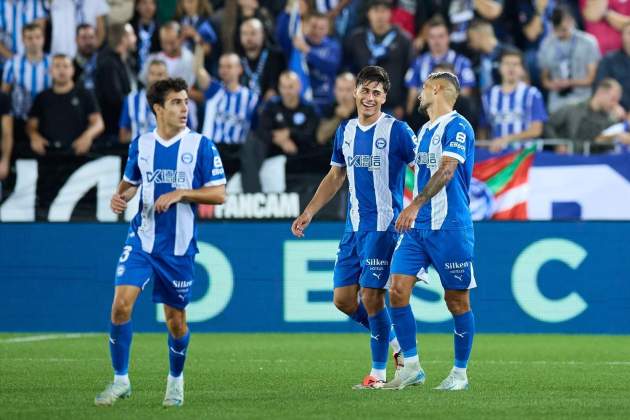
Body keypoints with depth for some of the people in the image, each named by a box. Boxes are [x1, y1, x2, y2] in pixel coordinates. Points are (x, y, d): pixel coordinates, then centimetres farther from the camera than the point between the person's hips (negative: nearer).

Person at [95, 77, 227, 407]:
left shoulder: (201, 145, -5)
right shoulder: (140, 144, 4)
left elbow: (219, 194, -6)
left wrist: (180, 194, -18)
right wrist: (121, 196, -2)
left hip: (179, 245, -2)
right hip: (141, 239, 2)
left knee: (175, 318, 6)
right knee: (121, 303, -14)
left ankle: (175, 380, 30)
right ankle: (120, 380, -1)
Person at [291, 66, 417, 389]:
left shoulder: (396, 130, -8)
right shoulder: (345, 131, 11)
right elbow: (335, 177, 22)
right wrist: (308, 213, 18)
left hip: (382, 225, -7)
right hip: (354, 225, 7)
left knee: (371, 296, -8)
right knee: (343, 298, 5)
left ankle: (379, 372, 3)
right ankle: (393, 342, 25)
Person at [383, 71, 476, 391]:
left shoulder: (457, 127, -9)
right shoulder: (424, 130, 18)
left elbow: (446, 171, -22)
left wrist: (416, 205, -31)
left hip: (449, 226, -8)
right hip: (417, 227, 8)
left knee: (457, 300, 0)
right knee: (397, 290, -5)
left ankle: (460, 373, 10)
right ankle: (411, 366, 1)